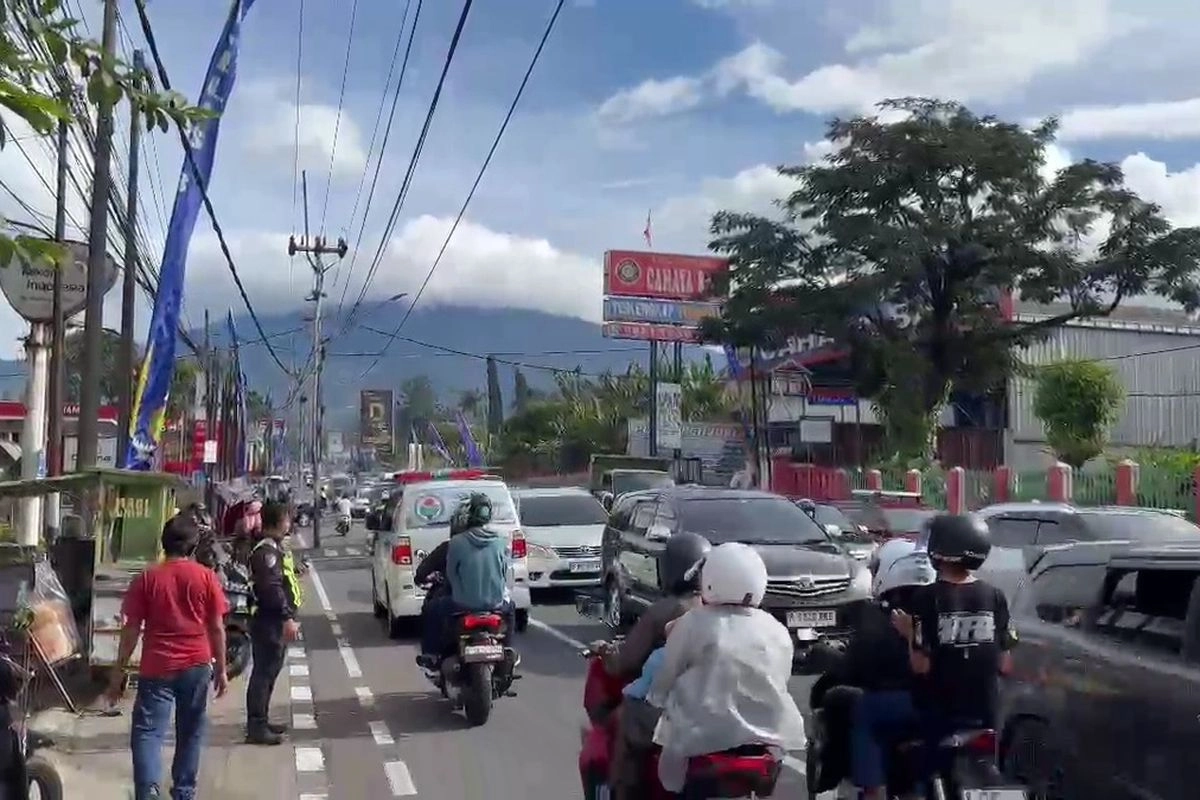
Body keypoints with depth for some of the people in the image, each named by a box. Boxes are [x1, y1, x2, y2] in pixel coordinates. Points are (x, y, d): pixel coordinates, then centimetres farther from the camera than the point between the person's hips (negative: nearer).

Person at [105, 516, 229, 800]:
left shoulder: (147, 579, -2)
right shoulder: (207, 577, -1)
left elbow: (131, 630, -2)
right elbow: (217, 628, 1)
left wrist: (118, 672, 6)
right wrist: (221, 669, 11)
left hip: (157, 668, -1)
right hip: (197, 666, 1)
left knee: (147, 731, 0)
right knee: (190, 733, 15)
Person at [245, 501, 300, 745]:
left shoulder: (273, 547, 16)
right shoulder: (266, 551, -17)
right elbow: (271, 588, -25)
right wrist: (288, 618, -25)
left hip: (275, 620, 11)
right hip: (269, 621, -11)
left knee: (268, 671, 16)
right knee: (264, 672, -8)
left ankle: (259, 720, 24)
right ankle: (256, 727, -5)